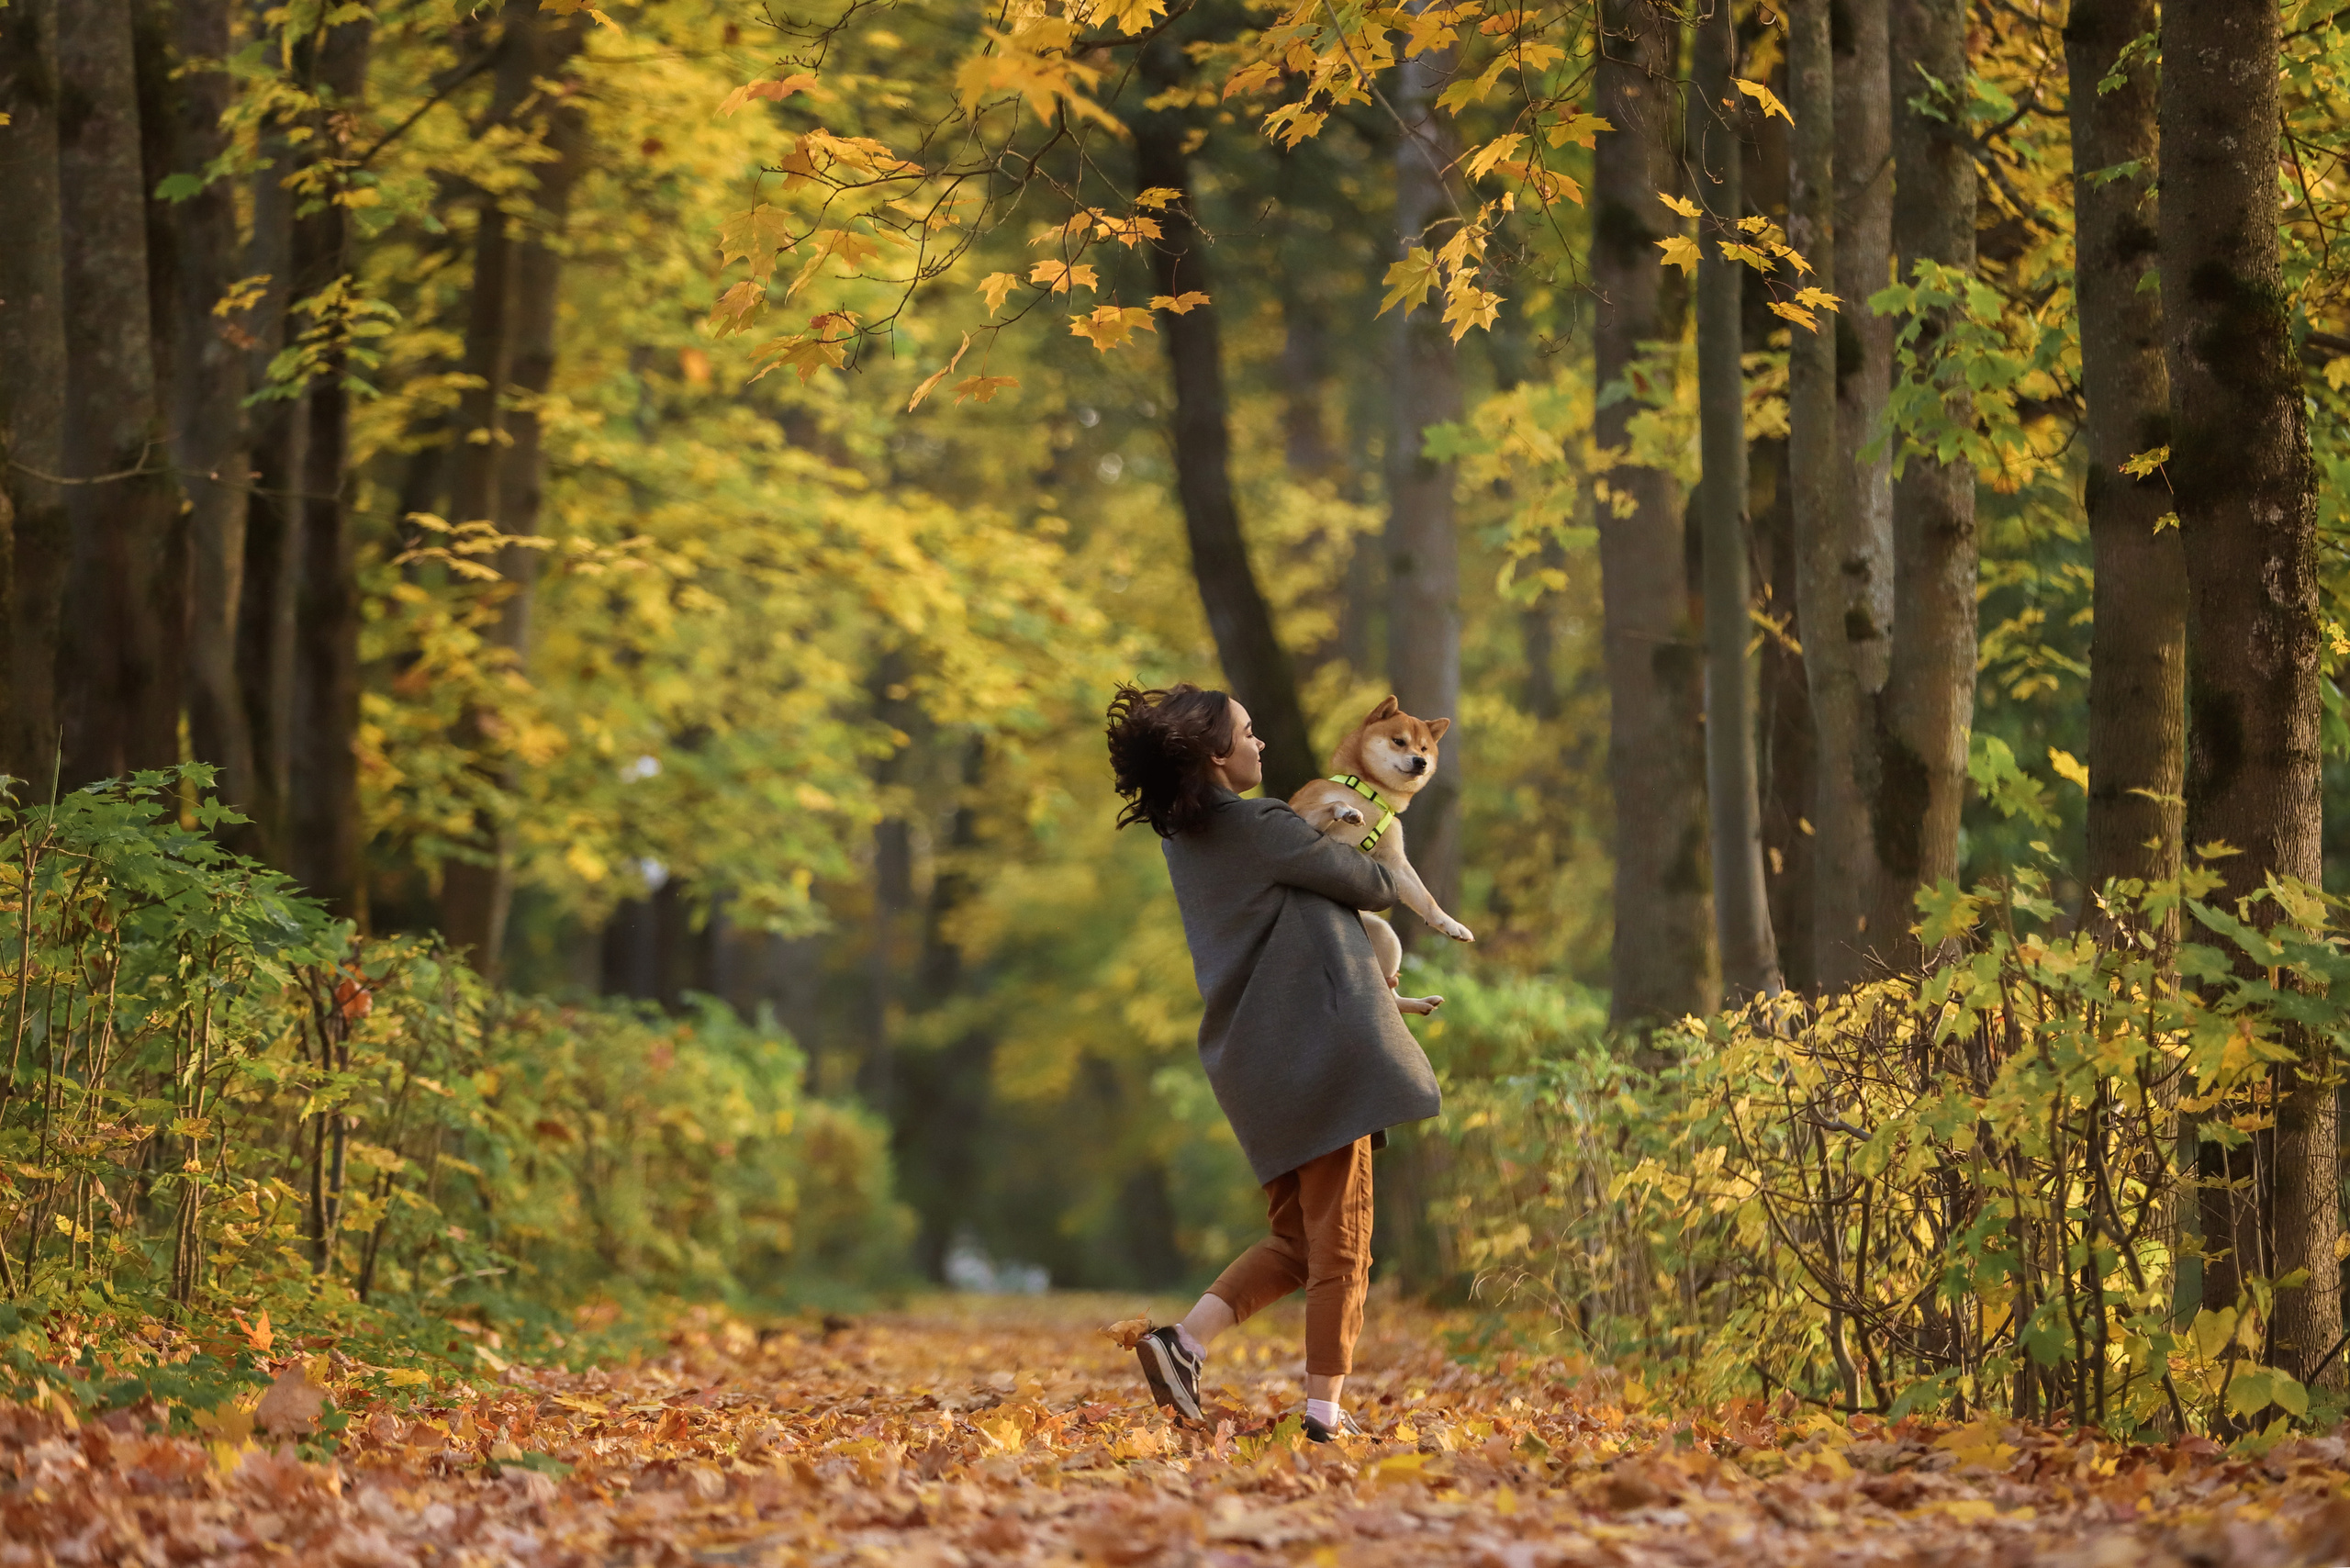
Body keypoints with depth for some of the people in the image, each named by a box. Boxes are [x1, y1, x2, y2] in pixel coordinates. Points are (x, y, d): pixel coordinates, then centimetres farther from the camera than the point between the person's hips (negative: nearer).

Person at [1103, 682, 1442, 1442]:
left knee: (1295, 1239, 17)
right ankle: (1324, 1409, -3)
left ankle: (1184, 1340, 1)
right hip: (1318, 1050, -8)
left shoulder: (1183, 838, 11)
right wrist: (1385, 876, 21)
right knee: (1340, 1242, -2)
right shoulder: (1261, 829, -13)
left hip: (1256, 1062, 8)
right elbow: (1369, 884, 0)